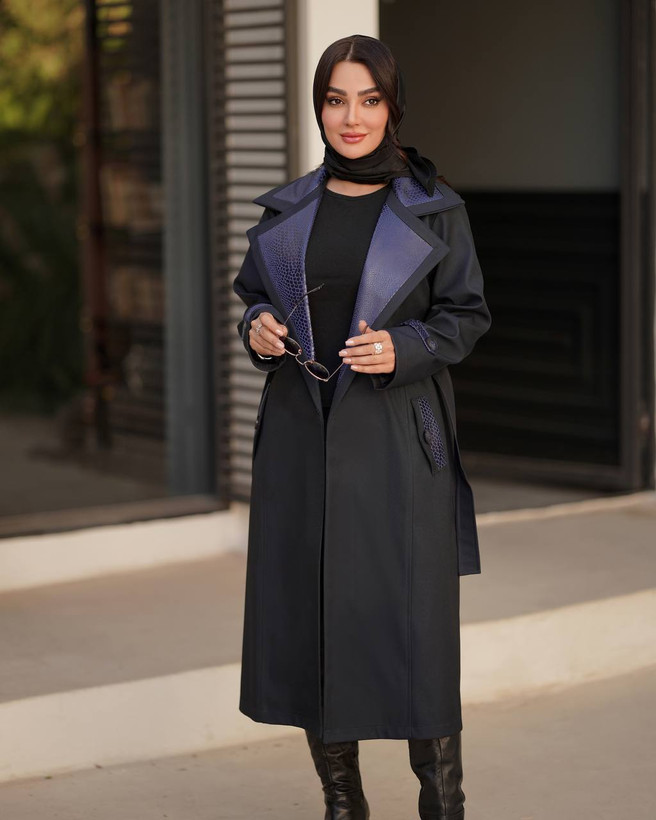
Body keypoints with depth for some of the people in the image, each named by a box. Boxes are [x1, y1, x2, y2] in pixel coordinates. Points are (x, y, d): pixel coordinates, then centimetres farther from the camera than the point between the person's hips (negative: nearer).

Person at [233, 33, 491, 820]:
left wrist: (402, 350, -15)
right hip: (302, 435, 3)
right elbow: (255, 294, 18)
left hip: (397, 441, -3)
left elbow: (467, 314, 2)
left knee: (413, 619, -5)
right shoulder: (286, 209, 9)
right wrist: (258, 329, -5)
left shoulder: (434, 209, 1)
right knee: (308, 617, 5)